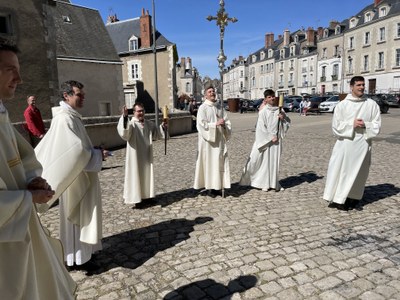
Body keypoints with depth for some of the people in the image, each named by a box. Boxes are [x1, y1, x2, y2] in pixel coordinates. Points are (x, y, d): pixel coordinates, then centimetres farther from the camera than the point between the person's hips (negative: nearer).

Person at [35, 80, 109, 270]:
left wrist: (94, 151, 9)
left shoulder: (71, 116, 11)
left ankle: (78, 252, 34)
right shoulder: (65, 119, -21)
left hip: (81, 176, 10)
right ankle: (76, 258, 15)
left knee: (79, 215, 19)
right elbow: (76, 151, -26)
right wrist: (98, 155, -15)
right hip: (75, 176, -10)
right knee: (77, 216, 1)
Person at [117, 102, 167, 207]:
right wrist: (124, 117, -46)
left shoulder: (149, 124, 6)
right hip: (135, 156, -6)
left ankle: (147, 195, 28)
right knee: (136, 175, -1)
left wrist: (163, 127, -1)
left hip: (147, 155, 6)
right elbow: (124, 133, -34)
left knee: (147, 174, 14)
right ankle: (136, 198, 8)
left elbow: (157, 134, 18)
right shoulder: (131, 124, -13)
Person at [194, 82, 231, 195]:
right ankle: (208, 186, 9)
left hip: (219, 139, 6)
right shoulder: (203, 108, -6)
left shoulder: (219, 106, 11)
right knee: (208, 162, -1)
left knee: (219, 162, 6)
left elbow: (227, 121, 12)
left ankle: (216, 185, 16)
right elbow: (202, 124, -15)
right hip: (208, 140, -5)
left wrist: (224, 124, -10)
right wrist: (216, 124, -18)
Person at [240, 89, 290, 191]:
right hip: (265, 140, -3)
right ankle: (265, 183, 11)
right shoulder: (263, 112, -6)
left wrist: (283, 118, -8)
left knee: (274, 161, 7)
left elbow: (288, 122, 13)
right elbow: (261, 127, -9)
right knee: (265, 161, 0)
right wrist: (270, 137, -12)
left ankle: (274, 183, 17)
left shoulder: (279, 110, 6)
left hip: (276, 140, 4)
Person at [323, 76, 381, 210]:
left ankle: (353, 199, 20)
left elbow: (377, 125, 3)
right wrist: (351, 124, -15)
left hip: (362, 144, 1)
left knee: (358, 172, 8)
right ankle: (337, 198, 11)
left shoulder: (372, 104, 3)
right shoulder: (342, 105, 0)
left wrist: (365, 125, -15)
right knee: (340, 170, 0)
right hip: (345, 143, -1)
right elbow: (336, 125, -3)